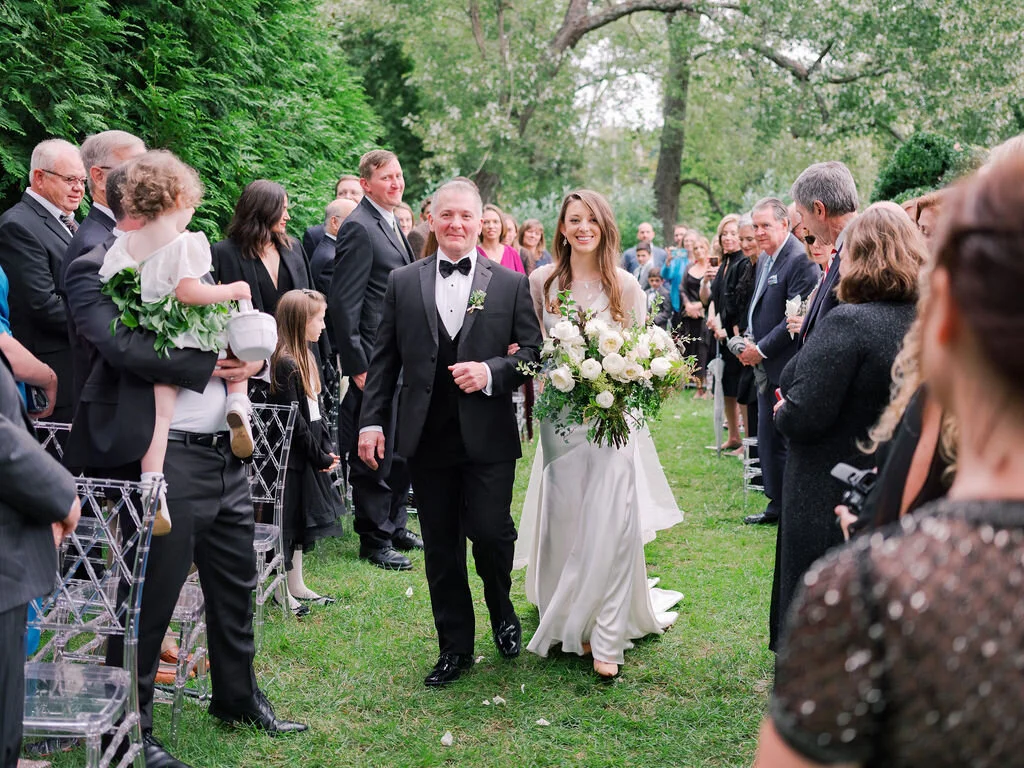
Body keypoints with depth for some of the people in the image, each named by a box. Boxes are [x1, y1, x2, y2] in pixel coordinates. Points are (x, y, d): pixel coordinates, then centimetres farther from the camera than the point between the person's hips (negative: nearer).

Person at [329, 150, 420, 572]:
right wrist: (358, 365, -19)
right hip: (375, 361, -9)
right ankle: (374, 540, 11)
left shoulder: (393, 226, 15)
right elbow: (343, 302, -18)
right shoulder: (359, 227, -14)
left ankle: (394, 525, 31)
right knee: (375, 455, 0)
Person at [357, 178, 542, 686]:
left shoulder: (511, 285, 4)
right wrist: (372, 420, 0)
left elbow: (532, 351, 3)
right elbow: (384, 357, 7)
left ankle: (502, 614, 25)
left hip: (488, 435, -2)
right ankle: (455, 648, 23)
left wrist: (491, 372, -15)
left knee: (490, 531, -8)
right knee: (440, 547, 8)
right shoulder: (403, 283, 8)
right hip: (427, 436, 2)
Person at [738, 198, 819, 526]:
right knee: (768, 440, 15)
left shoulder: (800, 260, -16)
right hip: (765, 366, 9)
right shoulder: (764, 258, 14)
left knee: (787, 441, -2)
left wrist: (761, 349, -16)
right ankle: (777, 504, 25)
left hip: (786, 367, -9)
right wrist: (749, 340, 6)